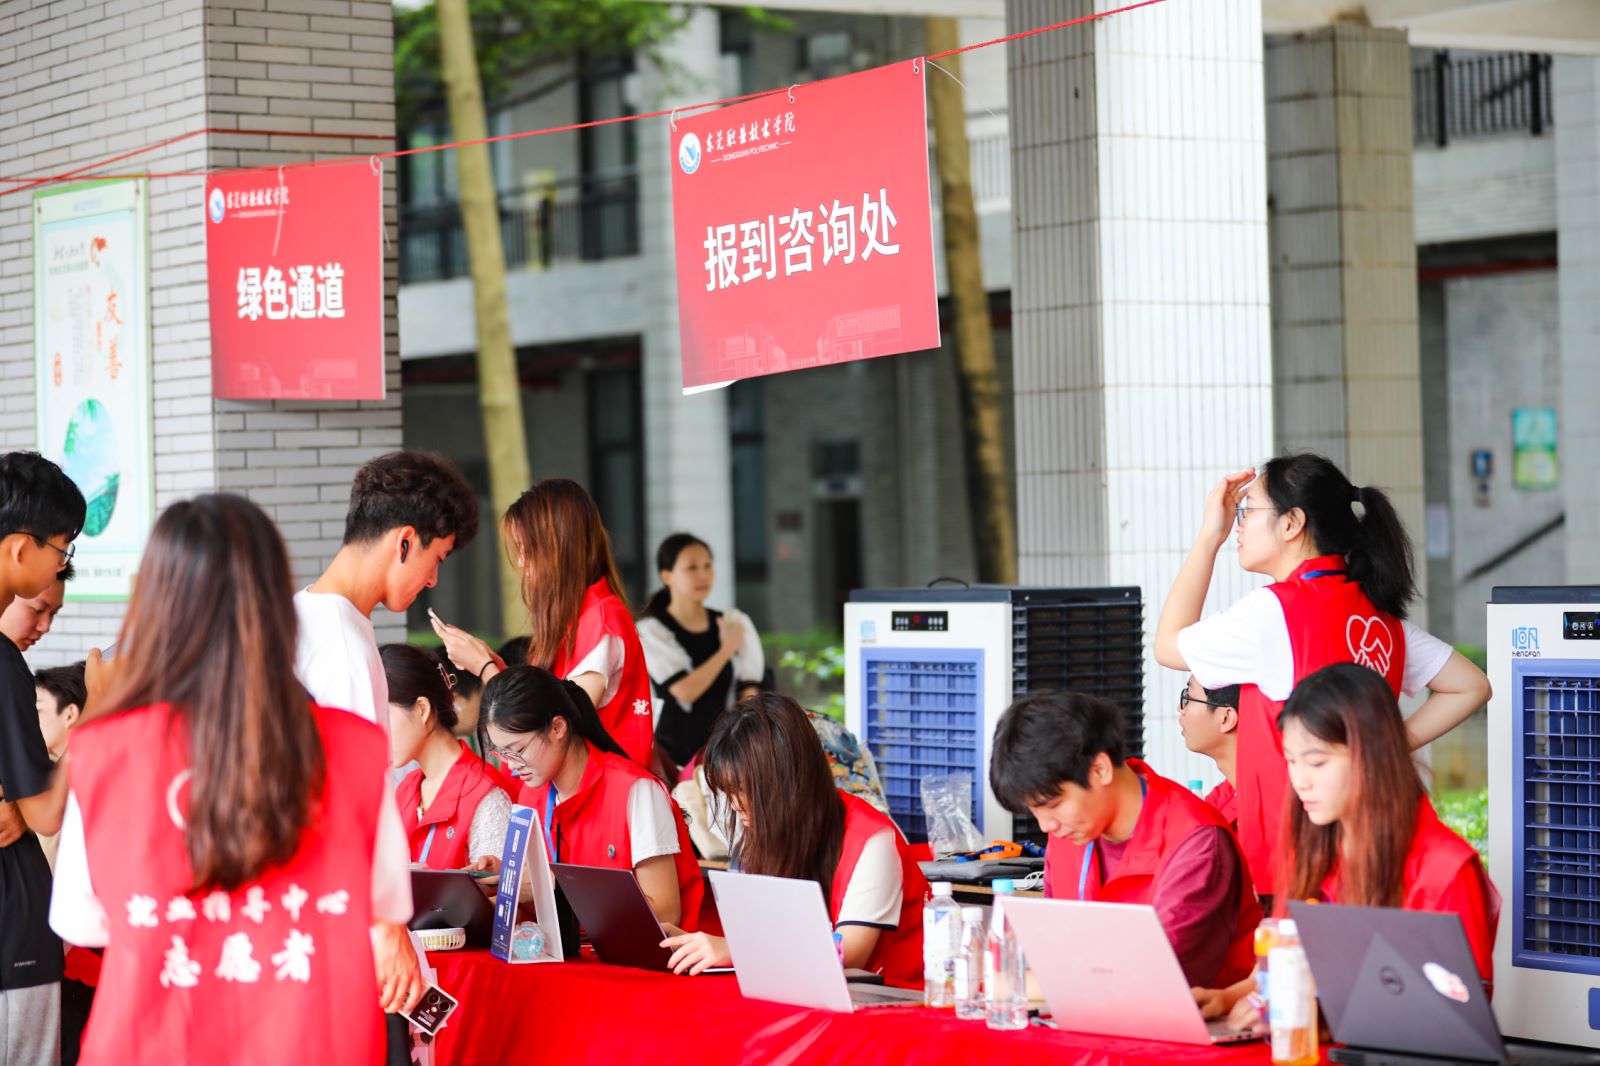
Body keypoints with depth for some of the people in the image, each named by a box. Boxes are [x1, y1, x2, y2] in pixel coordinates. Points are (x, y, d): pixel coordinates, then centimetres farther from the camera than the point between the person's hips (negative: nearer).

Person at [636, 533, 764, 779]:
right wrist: (727, 649, -4)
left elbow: (749, 694, 7)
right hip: (673, 756, -3)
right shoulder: (652, 631, -2)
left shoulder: (736, 623, 9)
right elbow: (685, 691, -12)